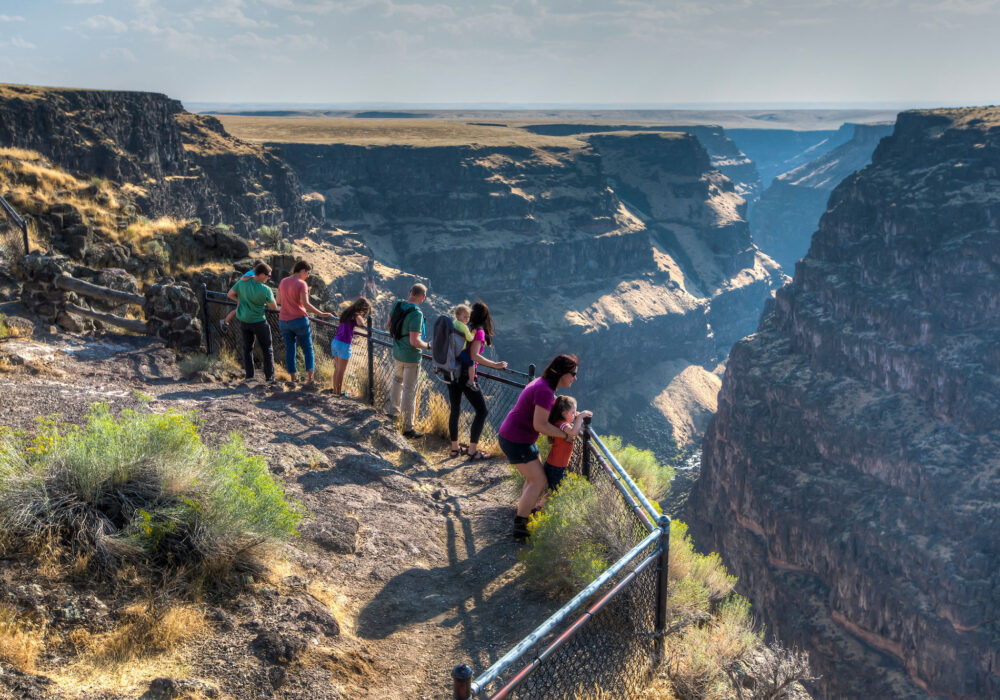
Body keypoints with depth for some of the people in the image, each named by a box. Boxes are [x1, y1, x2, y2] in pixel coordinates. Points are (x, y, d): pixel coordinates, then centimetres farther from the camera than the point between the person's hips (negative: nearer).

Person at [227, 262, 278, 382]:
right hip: (258, 321, -5)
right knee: (267, 349, 8)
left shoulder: (242, 281, -8)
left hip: (243, 319, 5)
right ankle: (270, 377, 7)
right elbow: (274, 307, -12)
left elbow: (230, 295, 4)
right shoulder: (265, 290, -21)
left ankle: (249, 375, 17)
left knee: (247, 347, 16)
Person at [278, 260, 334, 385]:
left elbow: (278, 301, 11)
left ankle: (293, 379, 15)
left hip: (284, 322, 5)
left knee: (289, 349, 12)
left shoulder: (283, 282, 6)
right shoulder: (302, 284, -13)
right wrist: (321, 314, -16)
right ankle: (310, 377, -6)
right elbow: (306, 304, -20)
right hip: (299, 320, -5)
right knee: (307, 349, 5)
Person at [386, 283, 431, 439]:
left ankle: (393, 410, 44)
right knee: (409, 391, 1)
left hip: (397, 352, 8)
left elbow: (388, 326, 10)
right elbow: (414, 341, -30)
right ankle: (408, 428, 9)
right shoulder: (416, 314, -26)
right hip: (411, 356, -8)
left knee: (398, 378, 34)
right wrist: (428, 345, -11)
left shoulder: (397, 305, -4)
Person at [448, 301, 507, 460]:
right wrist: (494, 365, -18)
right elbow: (474, 356, -22)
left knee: (455, 410, 17)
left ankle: (454, 448, 25)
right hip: (466, 375, -8)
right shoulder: (478, 331, -11)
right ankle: (472, 451, -1)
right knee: (482, 411, 2)